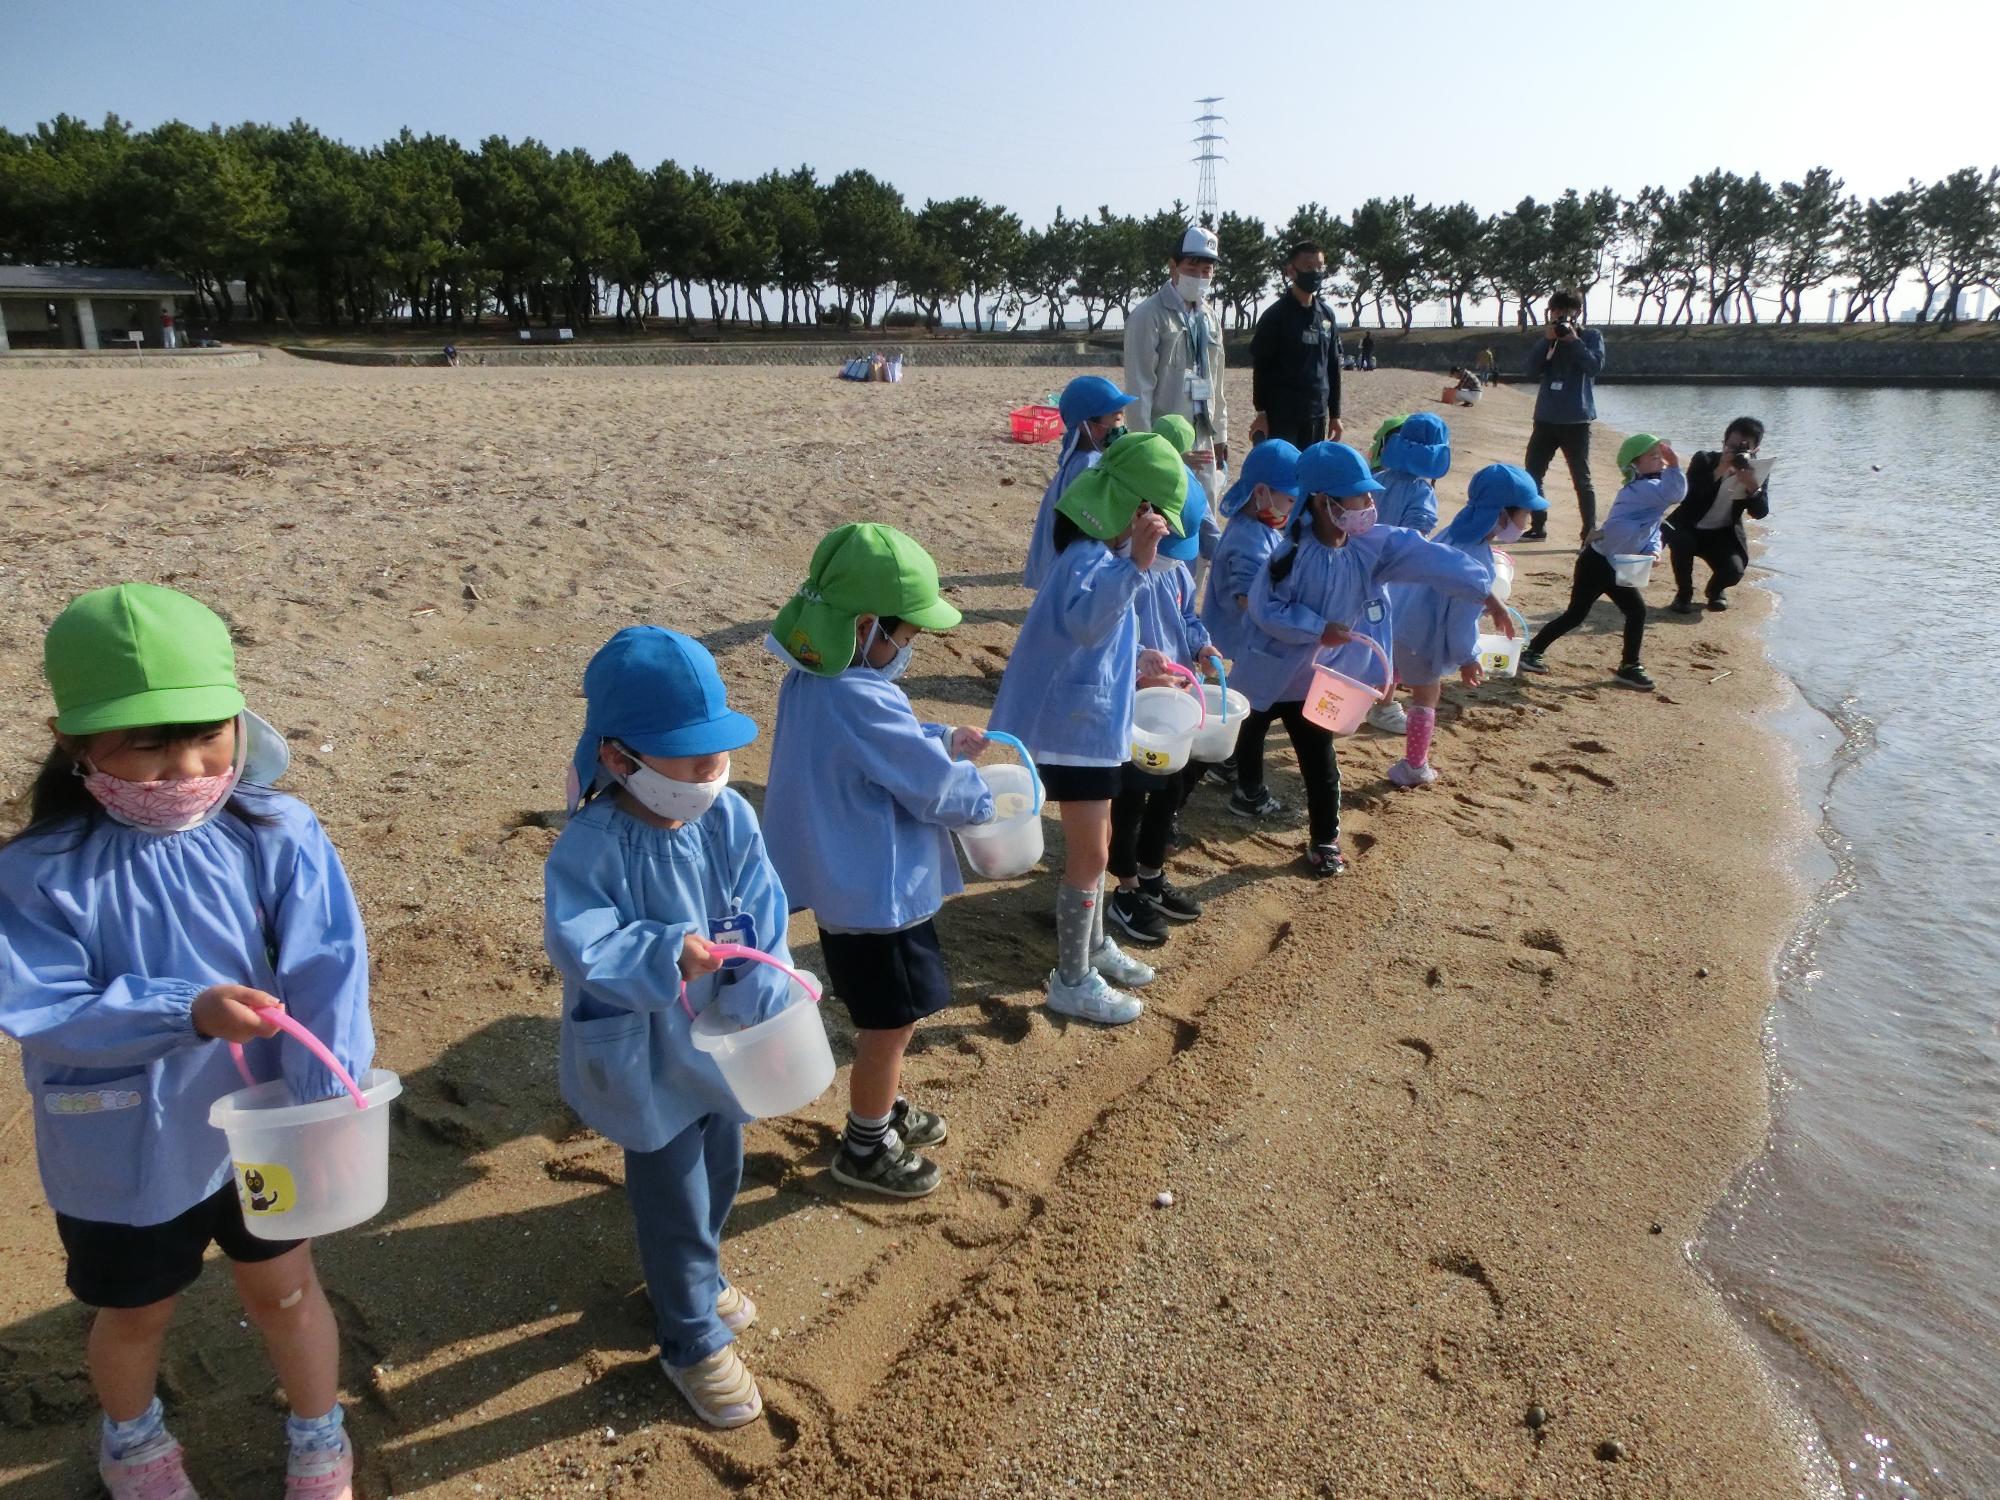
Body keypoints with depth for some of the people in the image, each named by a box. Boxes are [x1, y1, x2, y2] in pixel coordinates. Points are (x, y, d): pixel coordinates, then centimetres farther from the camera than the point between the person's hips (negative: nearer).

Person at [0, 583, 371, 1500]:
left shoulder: (276, 834, -18)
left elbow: (326, 975, -22)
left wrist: (327, 1102, -32)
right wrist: (186, 1013, -36)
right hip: (122, 1150, 0)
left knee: (283, 1289, 20)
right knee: (135, 1313, 24)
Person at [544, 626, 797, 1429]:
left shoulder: (729, 819, -10)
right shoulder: (590, 849, -25)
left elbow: (763, 920, -13)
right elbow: (581, 947, -34)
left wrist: (759, 996, -26)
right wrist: (665, 955, -47)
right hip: (650, 1063, -5)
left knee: (719, 1179, 26)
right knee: (676, 1205, 11)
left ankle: (697, 1281, 56)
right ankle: (694, 1344, 35)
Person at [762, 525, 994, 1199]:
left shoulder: (811, 680, 0)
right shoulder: (863, 704, -30)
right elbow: (938, 789, -22)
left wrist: (942, 737, 9)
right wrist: (990, 797, -4)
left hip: (844, 884, 10)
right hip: (879, 895, -10)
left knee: (884, 1017, 27)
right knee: (891, 1023, 10)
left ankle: (882, 1108, 47)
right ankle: (865, 1148, 28)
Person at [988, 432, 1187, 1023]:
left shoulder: (1102, 553, 9)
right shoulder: (1090, 559, -23)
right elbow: (1083, 618, -47)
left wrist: (1137, 667, 30)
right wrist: (1134, 564, -57)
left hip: (1091, 724, 10)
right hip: (1075, 729, -10)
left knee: (1096, 844, 22)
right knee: (1089, 855, -1)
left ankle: (1093, 947, 39)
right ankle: (1071, 982, 12)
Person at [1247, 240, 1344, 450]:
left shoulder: (1327, 315, 13)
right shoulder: (1275, 315, -3)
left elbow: (1333, 366, 16)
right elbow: (1261, 366, -5)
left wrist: (1335, 413, 13)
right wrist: (1262, 411, -10)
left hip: (1317, 413, 5)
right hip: (1281, 413, -5)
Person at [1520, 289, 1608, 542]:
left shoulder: (1591, 336, 2)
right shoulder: (1548, 337, 12)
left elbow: (1596, 366, -13)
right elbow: (1532, 369, 0)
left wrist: (1574, 341, -16)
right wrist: (1547, 340, -11)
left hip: (1576, 420, -5)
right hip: (1545, 418, 5)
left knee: (1581, 479, -3)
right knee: (1532, 473, 8)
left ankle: (1590, 533, 0)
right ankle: (1538, 528, 19)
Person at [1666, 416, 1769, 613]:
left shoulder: (1756, 472, -4)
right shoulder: (1704, 461, -11)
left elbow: (1760, 513, -13)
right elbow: (1687, 497, -26)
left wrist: (1752, 486, -30)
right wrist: (1718, 472, -36)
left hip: (1723, 535, 2)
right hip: (1689, 529, -2)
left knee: (1734, 570, -24)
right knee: (1681, 541, -35)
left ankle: (1716, 588, 17)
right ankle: (1684, 593, -8)